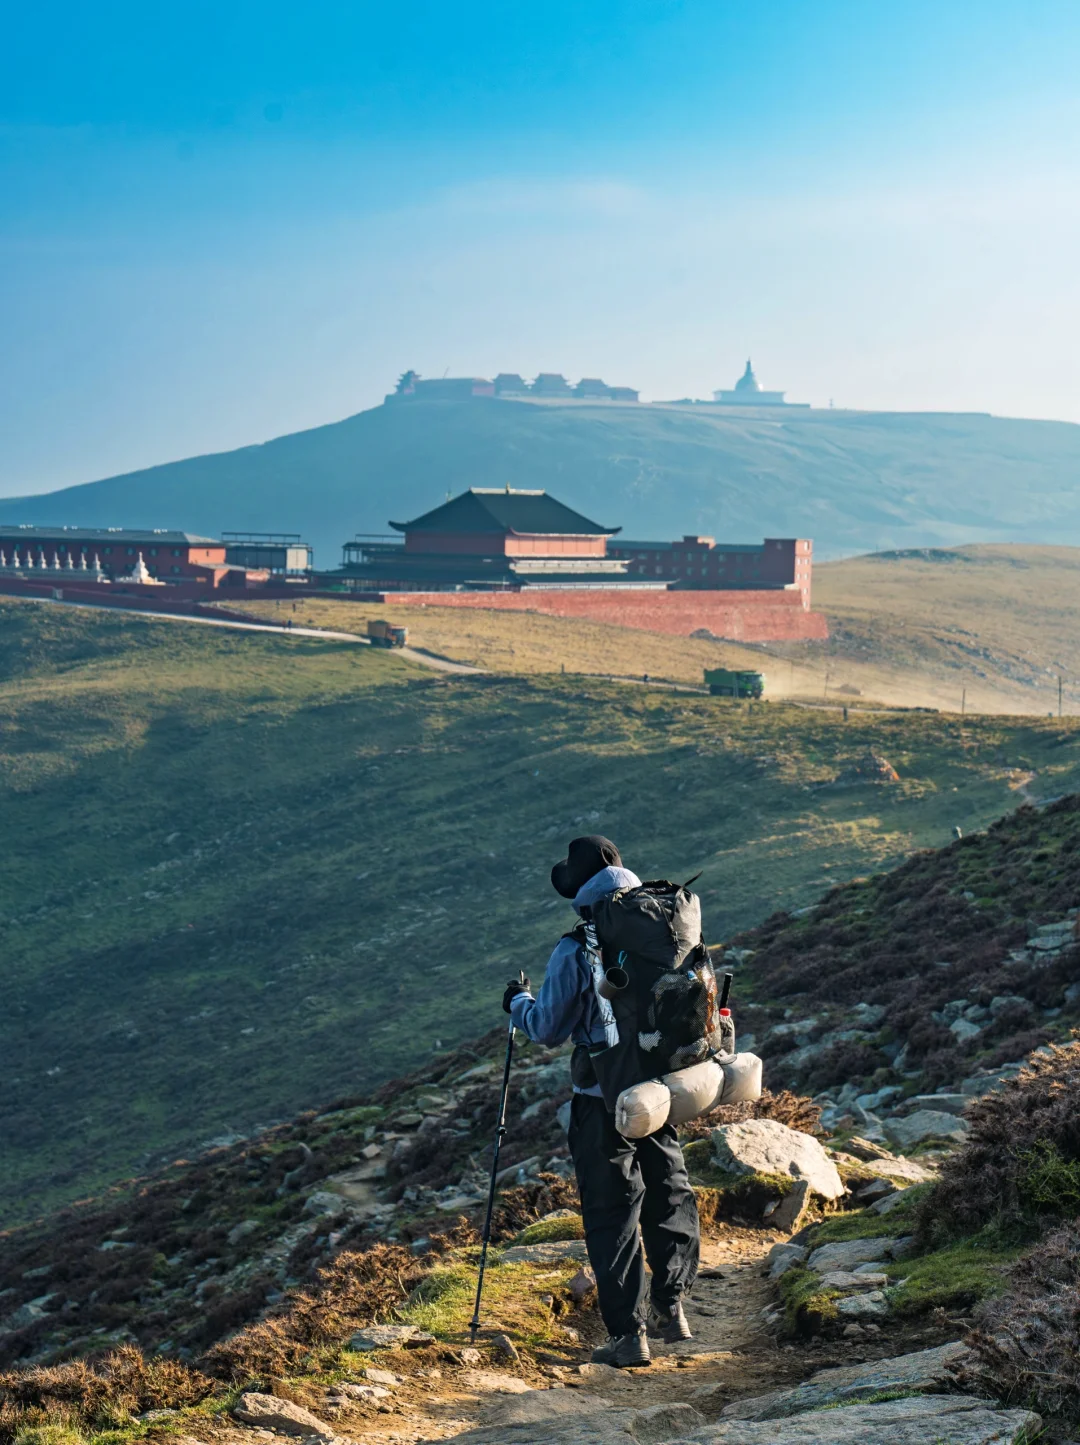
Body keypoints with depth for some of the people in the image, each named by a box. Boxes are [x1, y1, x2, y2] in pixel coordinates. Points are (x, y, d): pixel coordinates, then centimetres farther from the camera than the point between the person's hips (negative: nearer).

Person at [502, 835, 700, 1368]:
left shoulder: (575, 952, -15)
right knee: (669, 1195, 19)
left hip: (603, 1099, -5)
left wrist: (519, 1002, 13)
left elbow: (548, 1028, -7)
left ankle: (628, 1333, 2)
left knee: (612, 1212, 2)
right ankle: (670, 1309, 27)